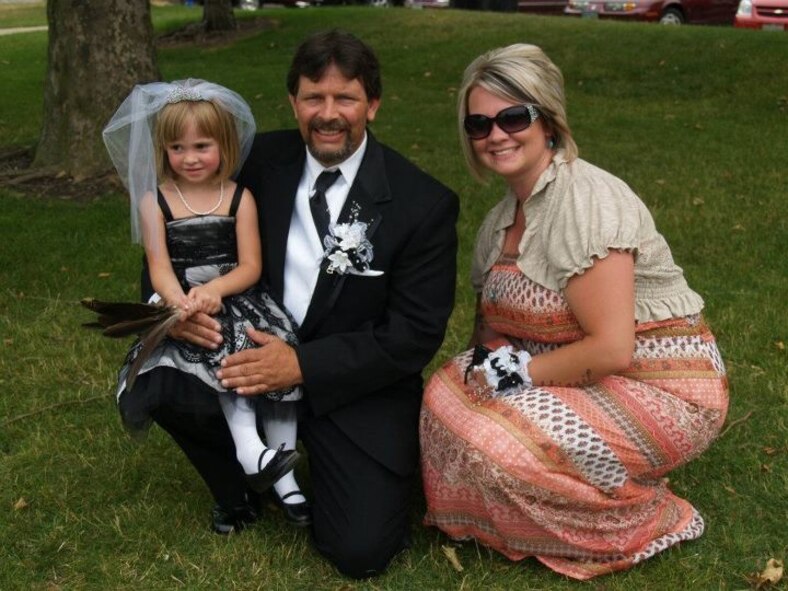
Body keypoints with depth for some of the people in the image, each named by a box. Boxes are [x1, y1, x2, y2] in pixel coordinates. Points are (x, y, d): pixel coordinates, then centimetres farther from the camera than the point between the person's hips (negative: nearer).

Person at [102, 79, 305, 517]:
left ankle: (282, 471, -16)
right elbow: (160, 268, -5)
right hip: (182, 307, -1)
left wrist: (213, 290, -21)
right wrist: (181, 302, -27)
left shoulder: (240, 198, 5)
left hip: (237, 300, 2)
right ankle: (250, 447, -35)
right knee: (224, 355, -32)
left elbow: (250, 267, -1)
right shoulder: (154, 202, 4)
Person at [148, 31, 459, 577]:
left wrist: (304, 366, -24)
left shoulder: (424, 204, -14)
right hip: (258, 352, 4)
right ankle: (242, 490, 7)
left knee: (361, 551, -15)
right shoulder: (261, 159, -4)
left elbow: (415, 336, -15)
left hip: (356, 387, -3)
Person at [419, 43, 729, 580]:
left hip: (659, 390, -8)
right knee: (448, 394, -7)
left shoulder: (585, 199, -22)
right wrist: (488, 359, -11)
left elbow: (611, 349, -27)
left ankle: (636, 523, 1)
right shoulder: (503, 217, 5)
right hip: (578, 371, 8)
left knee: (499, 444, -24)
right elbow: (496, 320, 11)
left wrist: (520, 371, -16)